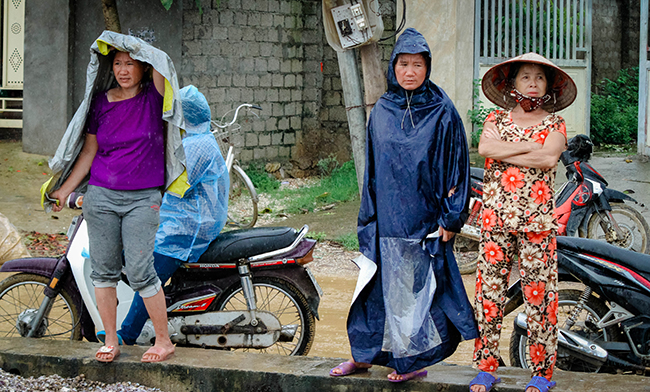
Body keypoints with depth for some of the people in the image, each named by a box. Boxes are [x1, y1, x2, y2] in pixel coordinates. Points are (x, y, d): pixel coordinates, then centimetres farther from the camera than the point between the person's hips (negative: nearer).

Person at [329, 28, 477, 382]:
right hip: (387, 218, 4)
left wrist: (451, 218, -8)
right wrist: (368, 217, 10)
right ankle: (364, 354, 20)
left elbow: (456, 165, -4)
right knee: (380, 286, 9)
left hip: (425, 219, -4)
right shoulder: (382, 111, 8)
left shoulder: (442, 112, -4)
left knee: (419, 287, 1)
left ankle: (414, 360, 12)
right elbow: (372, 168, 13)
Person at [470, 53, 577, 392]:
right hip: (495, 219, 2)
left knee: (538, 294, -1)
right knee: (489, 290, 1)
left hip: (538, 221, -1)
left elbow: (548, 158, -11)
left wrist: (502, 154, -7)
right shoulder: (497, 119, 13)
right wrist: (528, 146, -9)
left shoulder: (554, 123, 8)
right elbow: (484, 147, -8)